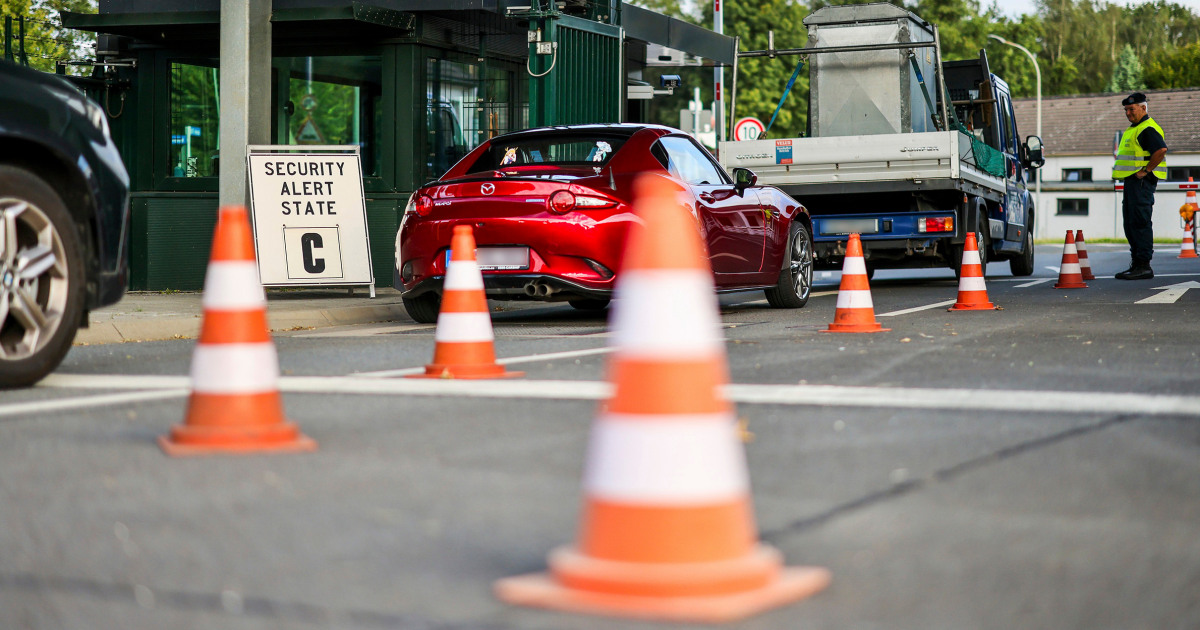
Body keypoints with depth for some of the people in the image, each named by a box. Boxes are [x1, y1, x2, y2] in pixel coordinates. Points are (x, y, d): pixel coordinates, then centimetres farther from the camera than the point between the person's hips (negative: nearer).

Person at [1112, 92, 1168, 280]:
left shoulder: (1148, 129, -13)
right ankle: (1136, 264, 17)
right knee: (1131, 224, 12)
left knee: (1140, 223, -11)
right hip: (1132, 180, 11)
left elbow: (1161, 150, -26)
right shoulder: (1134, 129, 21)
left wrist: (1146, 170, -21)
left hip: (1141, 181, -11)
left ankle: (1144, 266, -11)